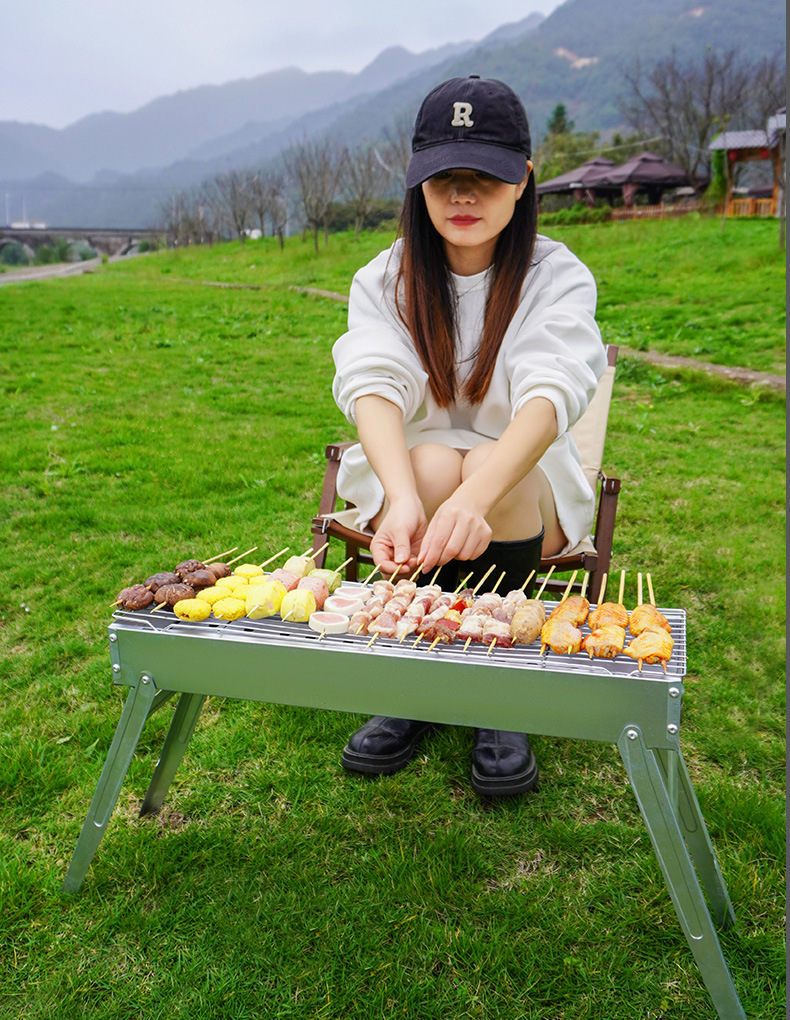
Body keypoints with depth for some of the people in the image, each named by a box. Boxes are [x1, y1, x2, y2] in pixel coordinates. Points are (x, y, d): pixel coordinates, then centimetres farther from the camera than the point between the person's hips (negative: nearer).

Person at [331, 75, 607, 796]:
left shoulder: (559, 277, -9)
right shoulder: (385, 280, -4)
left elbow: (551, 391, -30)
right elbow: (373, 384, -24)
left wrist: (476, 494, -51)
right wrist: (404, 499, -46)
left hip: (527, 488, -1)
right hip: (406, 480, 1)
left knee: (493, 469, -34)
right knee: (433, 462, -33)